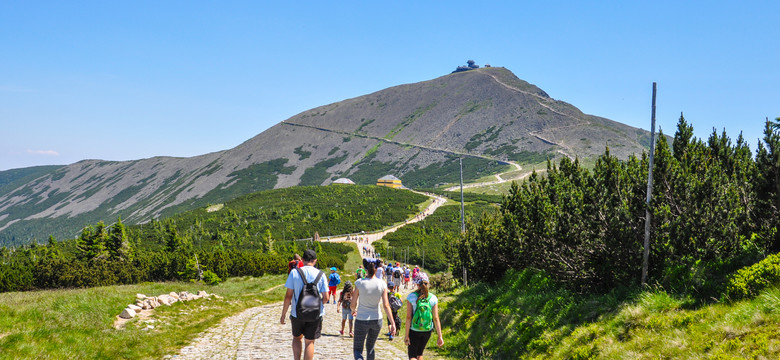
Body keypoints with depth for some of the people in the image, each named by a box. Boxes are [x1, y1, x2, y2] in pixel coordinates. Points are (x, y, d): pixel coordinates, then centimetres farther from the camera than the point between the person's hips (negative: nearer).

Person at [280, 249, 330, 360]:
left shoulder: (294, 273, -6)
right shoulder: (320, 275, -4)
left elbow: (288, 296, -7)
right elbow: (325, 298, -3)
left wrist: (283, 314, 1)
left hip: (297, 313, 0)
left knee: (297, 338, 21)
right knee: (310, 342, 10)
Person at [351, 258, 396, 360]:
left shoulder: (359, 283, -13)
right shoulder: (382, 284, -8)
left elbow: (353, 303, -5)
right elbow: (386, 305, -10)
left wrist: (353, 311, 18)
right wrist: (392, 323, -5)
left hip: (361, 320, -3)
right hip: (377, 320, 3)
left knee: (357, 349, 5)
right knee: (370, 347, 22)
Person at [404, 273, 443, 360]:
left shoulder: (411, 297, -13)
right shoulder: (433, 298, -7)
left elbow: (408, 317, -15)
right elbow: (436, 318, -9)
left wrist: (407, 335, -10)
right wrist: (440, 336, -6)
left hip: (414, 331, -3)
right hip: (427, 331, 3)